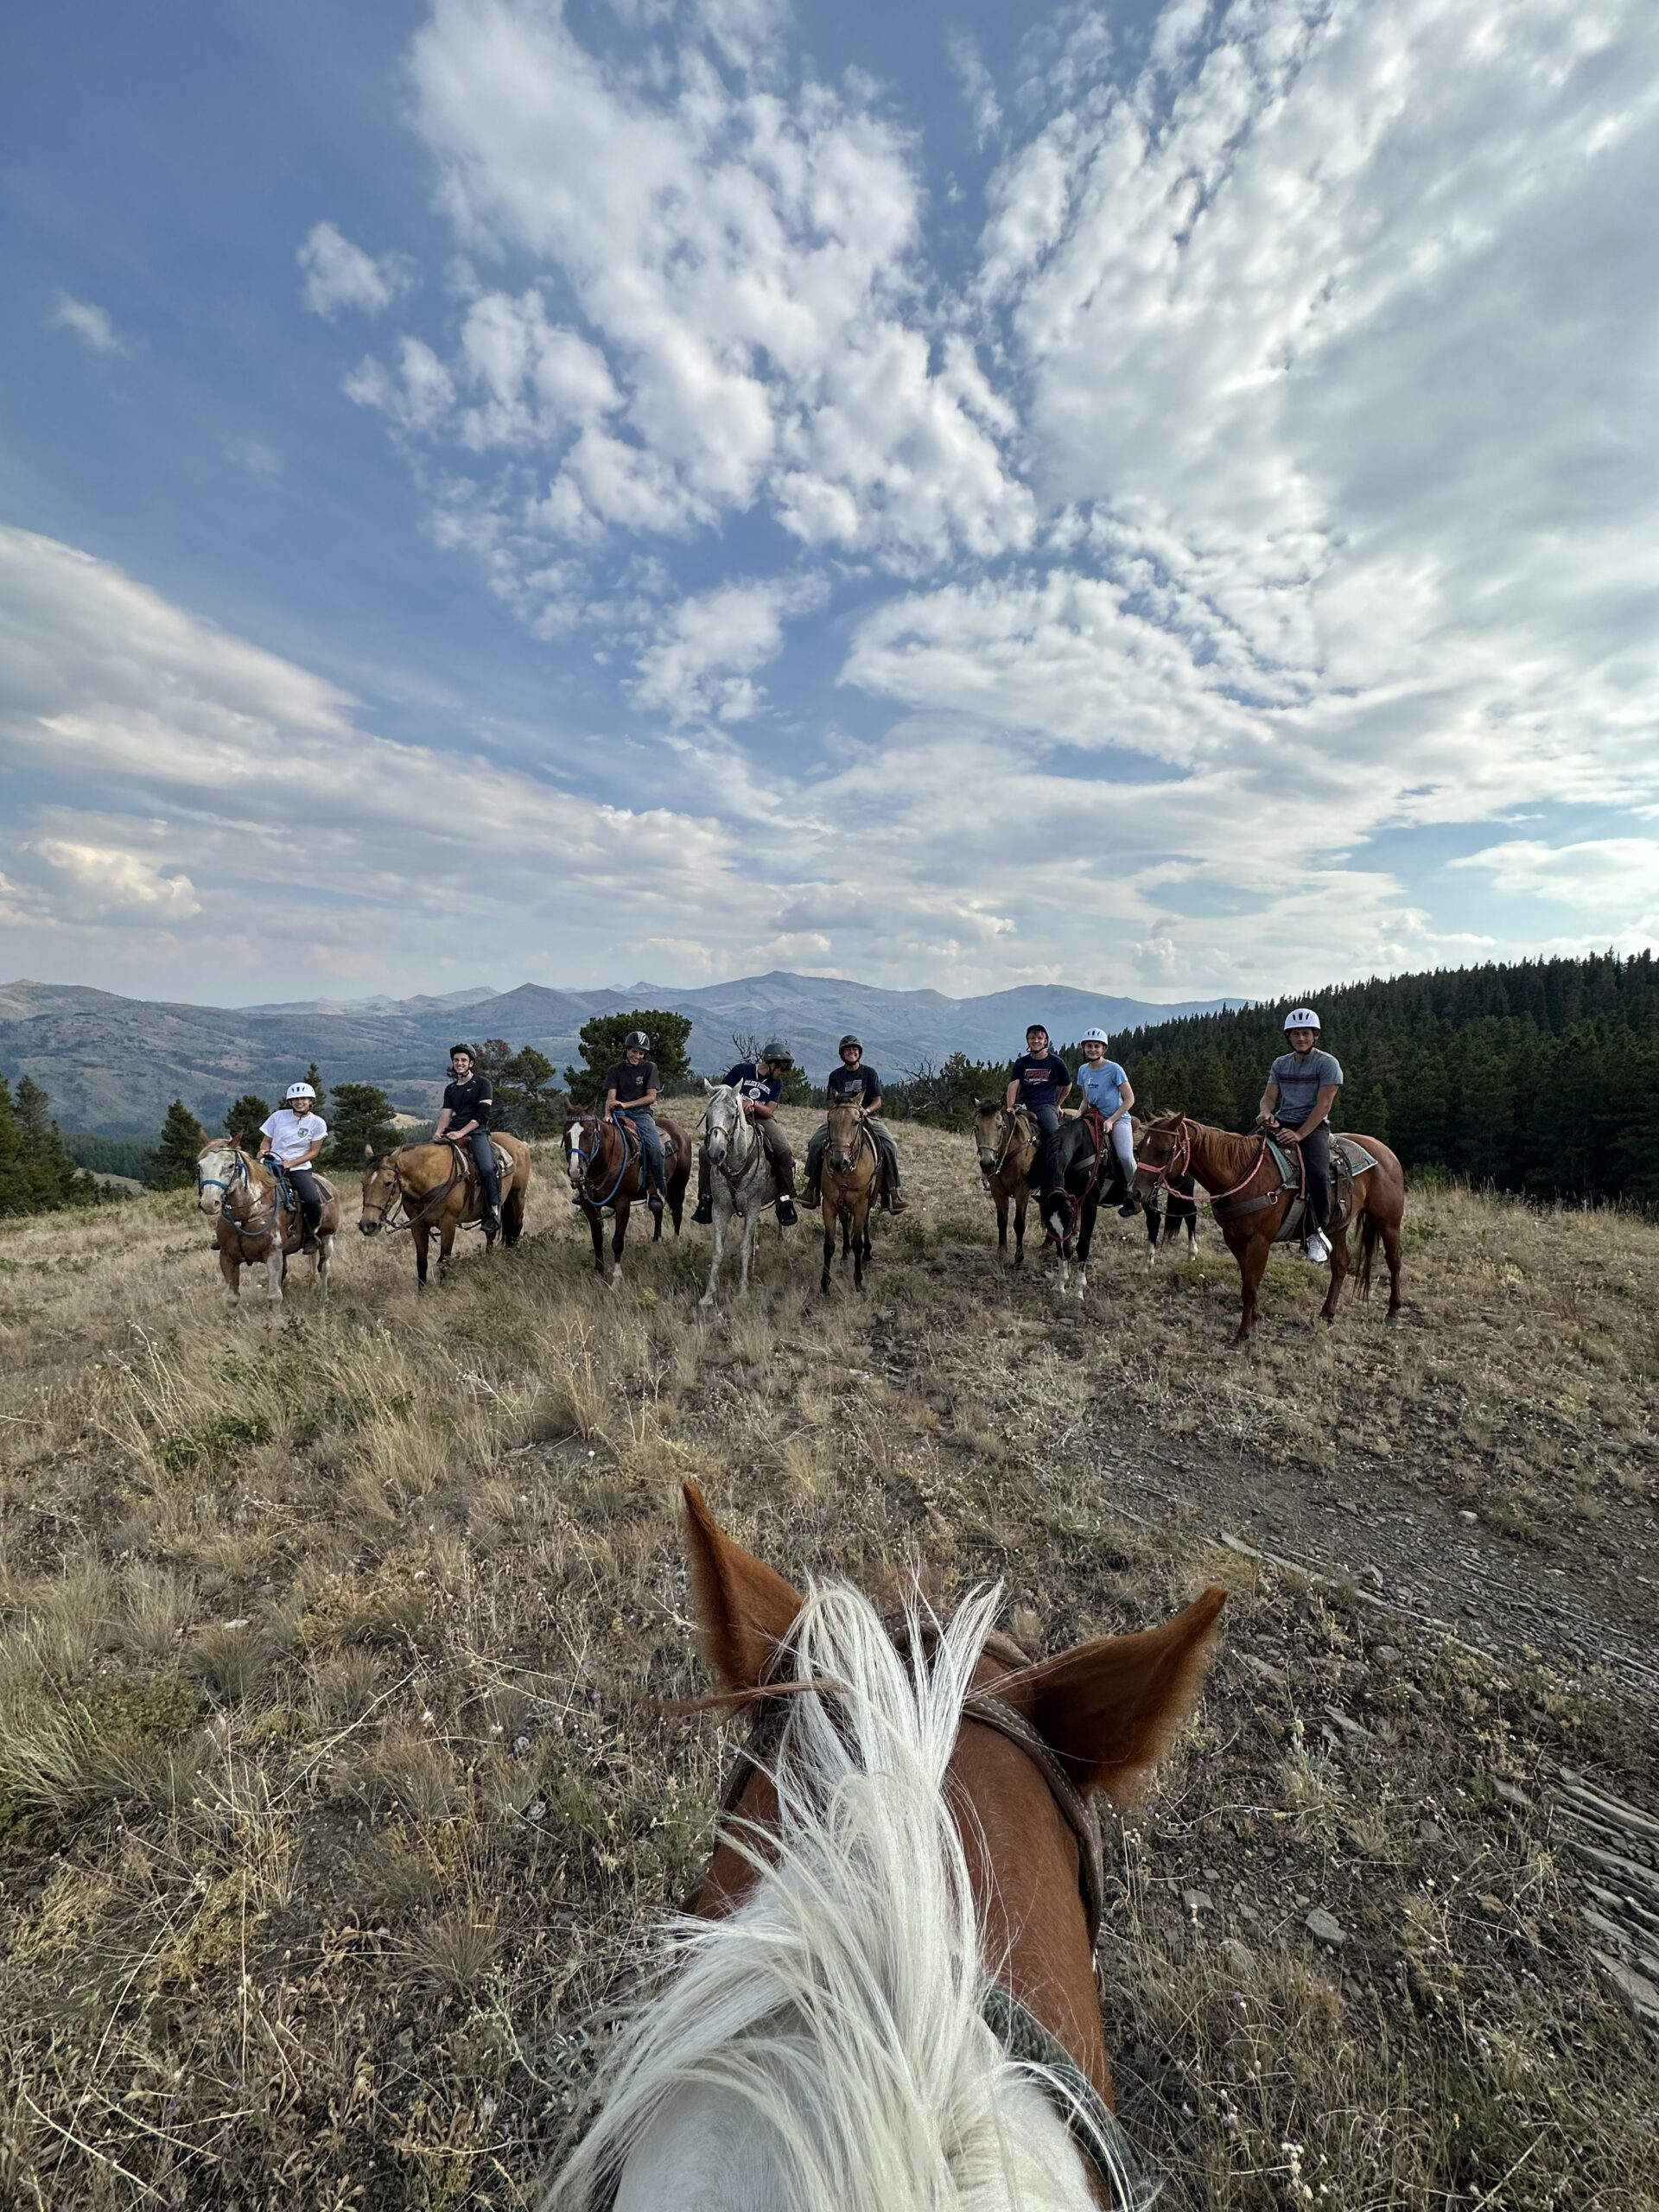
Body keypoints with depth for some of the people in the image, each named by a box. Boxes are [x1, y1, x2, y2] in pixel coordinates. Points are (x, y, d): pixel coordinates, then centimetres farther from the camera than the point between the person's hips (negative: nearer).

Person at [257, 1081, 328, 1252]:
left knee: (312, 1200, -27)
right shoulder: (278, 1116, 7)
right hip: (272, 1164, 2)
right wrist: (263, 1150, -10)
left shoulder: (317, 1123, 1)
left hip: (299, 1168, -2)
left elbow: (313, 1152, 2)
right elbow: (266, 1141, 13)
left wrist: (291, 1163, -12)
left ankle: (310, 1235, 0)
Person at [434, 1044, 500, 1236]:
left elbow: (483, 1112, -7)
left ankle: (493, 1211, -19)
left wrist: (462, 1132, -16)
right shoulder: (450, 1089, 21)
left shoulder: (482, 1083, 4)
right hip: (453, 1134, 6)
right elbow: (446, 1114, 12)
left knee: (486, 1168, -28)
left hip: (477, 1132, -6)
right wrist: (439, 1132, -10)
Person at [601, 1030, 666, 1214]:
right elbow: (611, 1096, -3)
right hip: (618, 1114, 2)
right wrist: (608, 1114, -24)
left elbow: (651, 1097, -3)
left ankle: (654, 1191, -17)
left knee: (655, 1147, -27)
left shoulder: (649, 1068, 4)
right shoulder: (617, 1070, 8)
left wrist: (626, 1104, -14)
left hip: (641, 1113, -2)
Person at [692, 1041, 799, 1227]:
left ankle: (785, 1199, -13)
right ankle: (706, 1198, -10)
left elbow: (769, 1112, -3)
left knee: (784, 1152, -23)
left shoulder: (776, 1083, 5)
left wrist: (754, 1104, -22)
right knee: (705, 1151, -21)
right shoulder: (742, 1070, -4)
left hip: (761, 1120, 2)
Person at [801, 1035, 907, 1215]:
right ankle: (812, 1184, -9)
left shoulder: (870, 1073, 5)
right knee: (816, 1142, -22)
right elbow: (830, 1102, 9)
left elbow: (878, 1102, 2)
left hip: (867, 1117, -1)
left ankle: (892, 1189, -15)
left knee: (889, 1144, -25)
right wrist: (835, 1103, -14)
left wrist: (866, 1110, -18)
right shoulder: (835, 1075, 9)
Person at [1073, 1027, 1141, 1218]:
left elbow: (1129, 1099, -8)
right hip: (1094, 1119, 6)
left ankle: (1133, 1197, -7)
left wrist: (1111, 1120, -15)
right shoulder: (1083, 1070, 6)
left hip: (1118, 1118, -6)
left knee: (1125, 1156, -27)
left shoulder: (1114, 1069, -10)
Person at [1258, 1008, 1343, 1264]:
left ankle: (1316, 1233, -12)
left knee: (1317, 1173, -29)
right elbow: (1269, 1097, 10)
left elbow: (1323, 1104, -11)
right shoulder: (1280, 1064, 14)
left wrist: (1299, 1134, -21)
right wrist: (1266, 1114, -15)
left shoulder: (1327, 1063, -3)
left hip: (1314, 1127, -5)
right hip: (1280, 1124, 5)